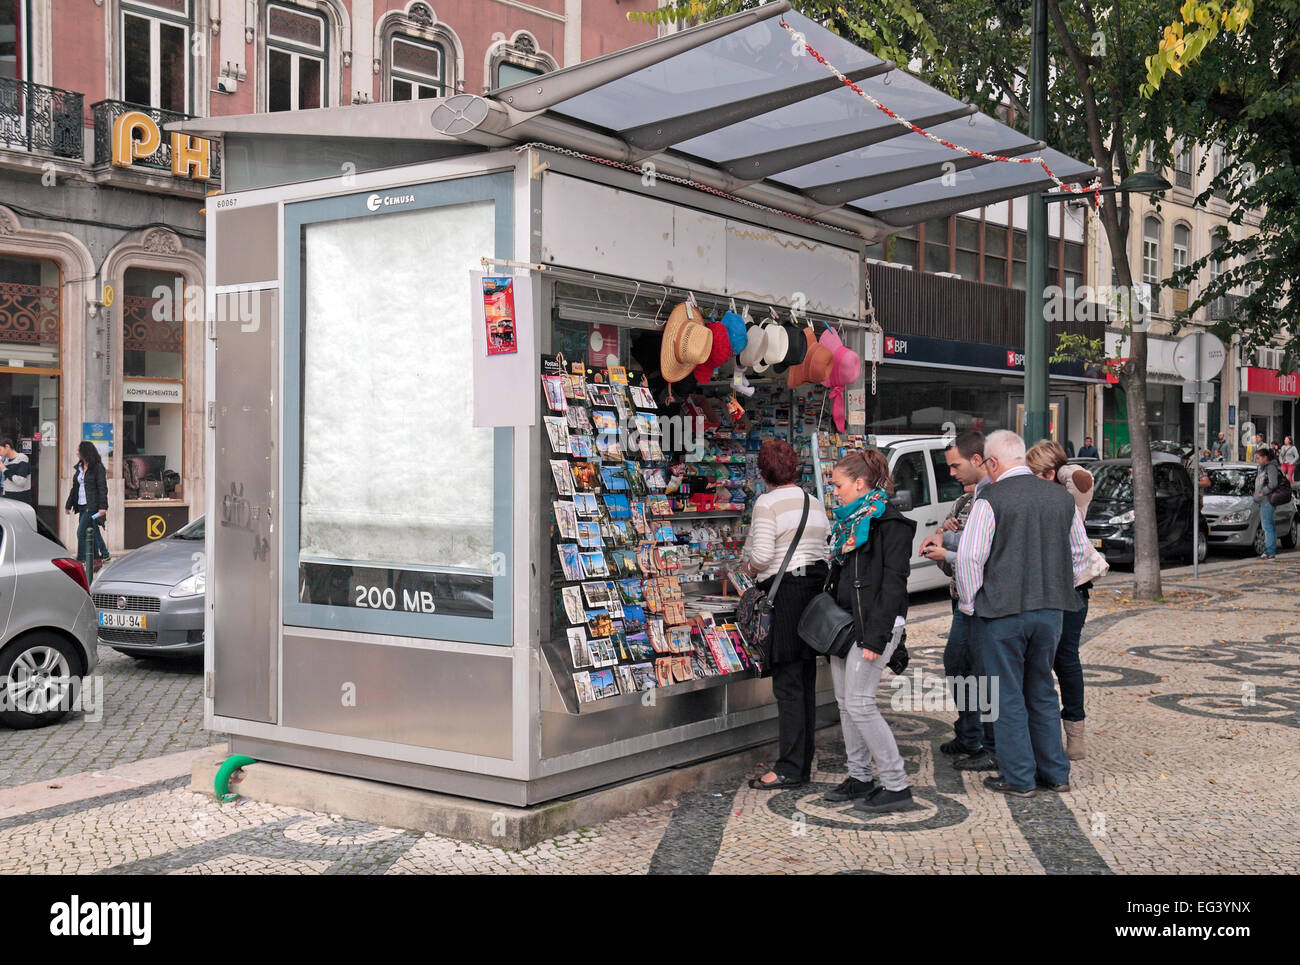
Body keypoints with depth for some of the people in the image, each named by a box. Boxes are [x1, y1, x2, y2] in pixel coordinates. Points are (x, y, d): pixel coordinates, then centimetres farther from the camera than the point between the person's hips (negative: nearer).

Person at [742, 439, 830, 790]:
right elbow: (825, 549, 12)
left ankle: (790, 769, -3)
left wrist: (752, 566, 3)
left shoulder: (768, 502, -9)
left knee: (787, 684, -5)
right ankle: (804, 767, 18)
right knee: (806, 682, 12)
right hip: (817, 585, 8)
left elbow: (761, 554, -17)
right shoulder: (815, 502, 13)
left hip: (786, 593, -8)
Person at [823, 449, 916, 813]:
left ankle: (897, 786, -3)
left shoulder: (890, 523, -12)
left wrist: (877, 636, -22)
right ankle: (860, 778, 22)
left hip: (874, 623, -9)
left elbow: (894, 583, -17)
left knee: (859, 703, -10)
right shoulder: (849, 521, 15)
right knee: (845, 701, 11)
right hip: (844, 622, 9)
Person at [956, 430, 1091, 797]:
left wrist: (969, 603, 0)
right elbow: (1081, 554, 14)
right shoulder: (1062, 497, 5)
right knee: (1043, 691, 18)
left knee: (1008, 696, 5)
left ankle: (1019, 778, 9)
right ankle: (1055, 773, 24)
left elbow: (969, 557, -13)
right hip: (1051, 609, 6)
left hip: (1002, 611, -5)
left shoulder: (990, 499, -12)